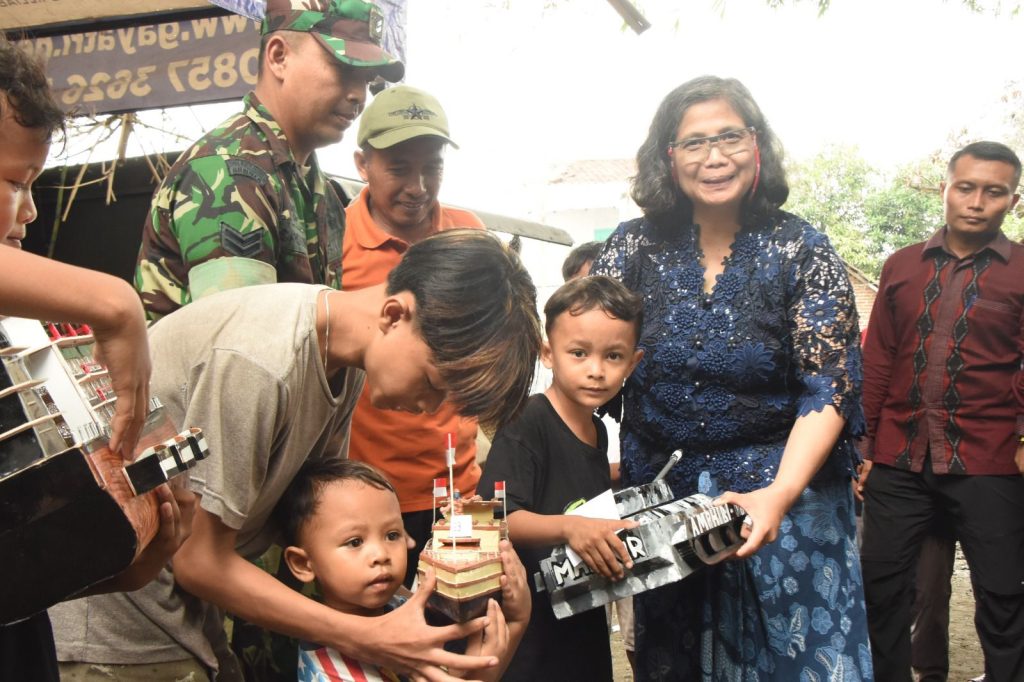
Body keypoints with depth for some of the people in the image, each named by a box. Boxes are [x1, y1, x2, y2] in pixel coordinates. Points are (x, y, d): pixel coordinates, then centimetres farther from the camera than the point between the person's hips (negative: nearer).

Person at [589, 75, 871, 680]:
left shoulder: (800, 250, -10)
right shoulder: (635, 246, -3)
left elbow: (829, 388, -14)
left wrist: (780, 493, -30)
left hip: (784, 489, -2)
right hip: (659, 493, 3)